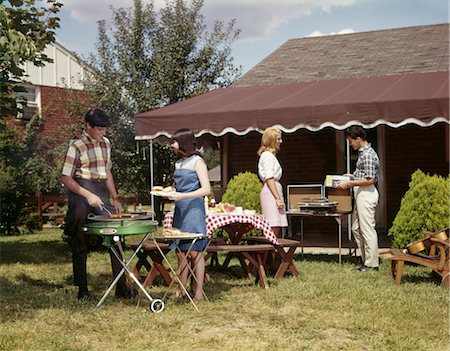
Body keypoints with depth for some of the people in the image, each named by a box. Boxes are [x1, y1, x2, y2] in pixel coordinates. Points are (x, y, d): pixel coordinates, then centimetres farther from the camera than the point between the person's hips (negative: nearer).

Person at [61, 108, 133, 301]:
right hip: (81, 193, -6)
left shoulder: (105, 143, 11)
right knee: (80, 245, 1)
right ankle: (82, 290, 10)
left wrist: (115, 198, 13)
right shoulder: (76, 146, -9)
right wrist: (88, 195, -18)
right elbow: (65, 178, -11)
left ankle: (121, 287, 7)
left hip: (102, 194, 6)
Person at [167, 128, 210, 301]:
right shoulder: (178, 163, 17)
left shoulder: (197, 162, -5)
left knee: (195, 252, -5)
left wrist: (182, 196, -19)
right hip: (179, 210, 7)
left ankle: (198, 292, 1)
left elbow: (206, 190, -12)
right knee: (180, 252, 5)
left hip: (193, 209, -7)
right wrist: (169, 190, 6)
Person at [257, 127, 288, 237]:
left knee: (275, 230, 5)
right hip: (271, 192, -10)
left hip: (275, 189, 10)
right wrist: (278, 198, -19)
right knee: (274, 228, -14)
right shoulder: (267, 155, -8)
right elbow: (269, 179, -16)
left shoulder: (271, 155, 22)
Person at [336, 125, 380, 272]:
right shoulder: (363, 152, 14)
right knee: (356, 228, 14)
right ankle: (366, 259, 21)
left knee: (367, 229, -4)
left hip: (366, 193, -11)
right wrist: (351, 177, 15)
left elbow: (369, 180, -21)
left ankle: (372, 263, 2)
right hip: (360, 194, 11)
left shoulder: (368, 154, -17)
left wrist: (349, 183, -18)